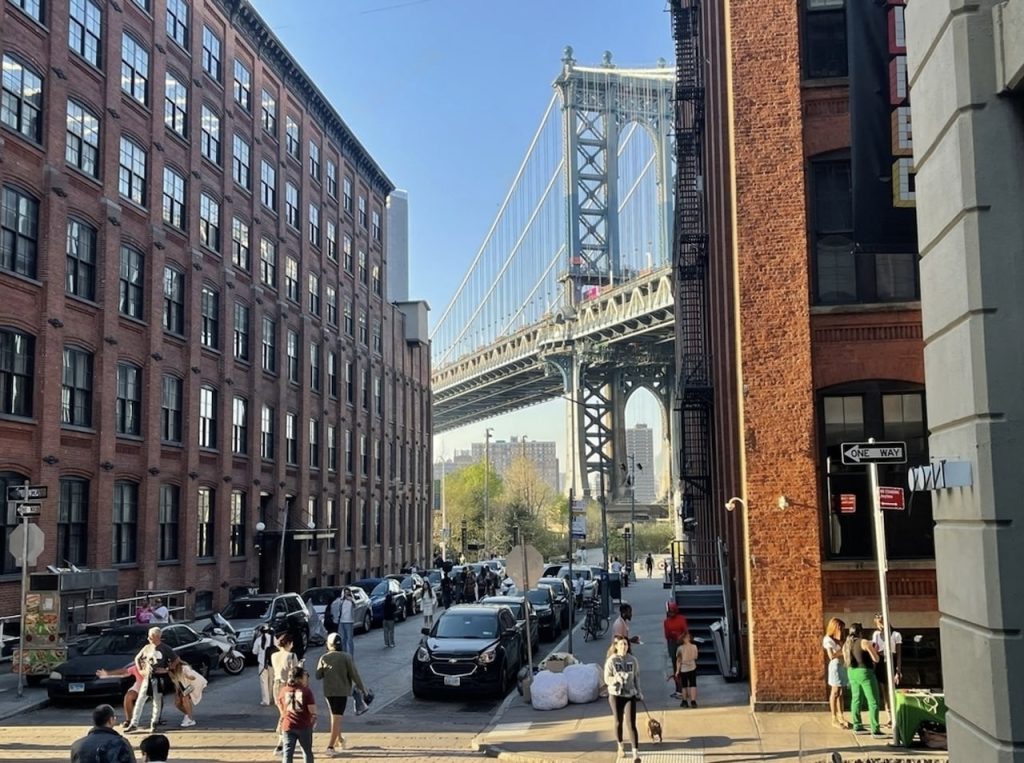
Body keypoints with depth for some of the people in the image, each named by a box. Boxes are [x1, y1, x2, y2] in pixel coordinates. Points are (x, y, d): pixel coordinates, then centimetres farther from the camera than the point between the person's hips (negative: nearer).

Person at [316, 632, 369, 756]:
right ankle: (330, 746, -7)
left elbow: (318, 675, 2)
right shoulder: (346, 657, -10)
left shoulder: (324, 658, -3)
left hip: (328, 691, 3)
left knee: (335, 716, 23)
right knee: (337, 718, -1)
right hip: (342, 691, -3)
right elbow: (354, 674, -10)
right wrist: (362, 688, -1)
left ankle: (339, 739, 32)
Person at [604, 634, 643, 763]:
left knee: (632, 724, -7)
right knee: (618, 723, 14)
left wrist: (639, 692, 11)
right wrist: (617, 678, -28)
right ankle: (620, 747, 36)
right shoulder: (611, 661, -9)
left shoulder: (632, 660, -2)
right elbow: (607, 679, -10)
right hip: (615, 695, 0)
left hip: (630, 695, 1)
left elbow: (636, 677, 7)